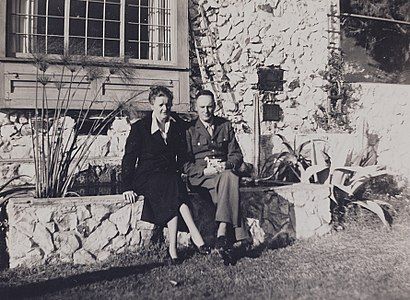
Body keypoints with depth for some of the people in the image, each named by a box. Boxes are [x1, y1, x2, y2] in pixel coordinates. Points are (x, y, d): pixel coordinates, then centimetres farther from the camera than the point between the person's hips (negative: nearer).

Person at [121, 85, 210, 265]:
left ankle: (173, 248, -35)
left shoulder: (178, 126, 9)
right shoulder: (140, 127, 0)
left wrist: (179, 173, 2)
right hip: (147, 176, -3)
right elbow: (129, 158, -2)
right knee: (173, 188, -34)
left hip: (171, 175, 3)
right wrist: (127, 187, -11)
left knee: (172, 196, -32)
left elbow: (182, 155, 18)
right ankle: (196, 236, -39)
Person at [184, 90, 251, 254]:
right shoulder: (189, 129, 5)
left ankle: (222, 233, -38)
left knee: (230, 177, -35)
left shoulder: (225, 125, 15)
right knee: (230, 180, -34)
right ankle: (240, 235, -36)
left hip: (224, 172, 3)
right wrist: (205, 170, -17)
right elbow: (184, 163, 0)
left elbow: (237, 155, 11)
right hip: (199, 178, -3)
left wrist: (226, 165, -12)